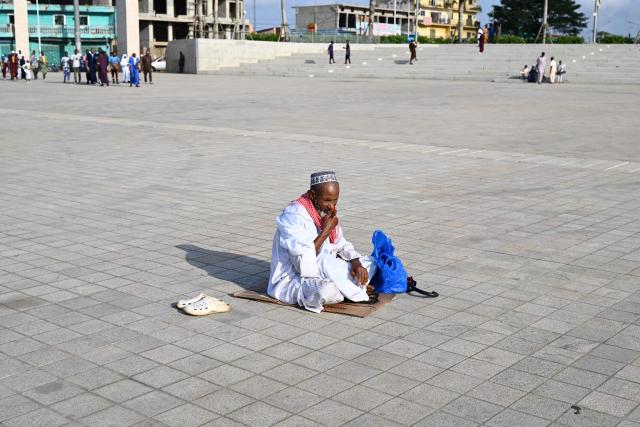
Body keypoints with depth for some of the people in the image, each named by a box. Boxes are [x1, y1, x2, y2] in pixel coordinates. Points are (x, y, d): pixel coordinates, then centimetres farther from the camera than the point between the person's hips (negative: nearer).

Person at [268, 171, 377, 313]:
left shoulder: (327, 211, 1)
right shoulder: (294, 215, -23)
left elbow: (342, 245, 10)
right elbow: (302, 263, -29)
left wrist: (356, 263, -10)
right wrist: (325, 231, -26)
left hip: (321, 273, 8)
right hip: (292, 280, -8)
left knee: (370, 263, 4)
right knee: (327, 290, -37)